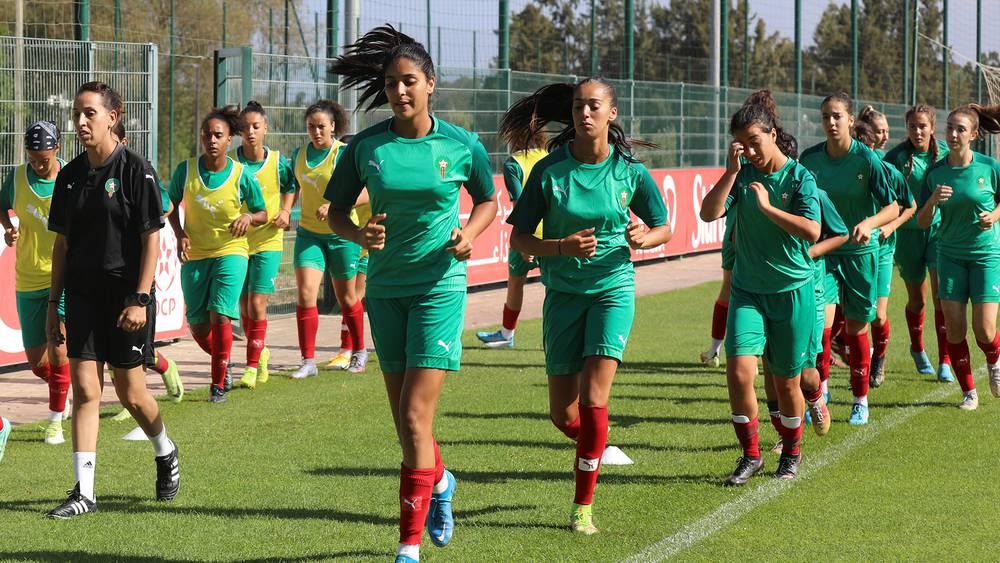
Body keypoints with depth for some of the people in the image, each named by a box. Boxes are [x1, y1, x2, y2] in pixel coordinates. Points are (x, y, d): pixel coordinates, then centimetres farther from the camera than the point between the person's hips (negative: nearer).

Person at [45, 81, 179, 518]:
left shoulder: (135, 170, -9)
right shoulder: (70, 175, 7)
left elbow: (152, 238, -10)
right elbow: (61, 243, 13)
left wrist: (140, 298, -16)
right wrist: (53, 304, 10)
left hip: (126, 296, -4)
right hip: (83, 294, 5)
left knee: (130, 392, 4)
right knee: (84, 388, -3)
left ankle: (165, 452, 33)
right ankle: (83, 491, -4)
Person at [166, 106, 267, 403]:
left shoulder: (242, 176, -8)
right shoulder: (186, 169, -4)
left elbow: (263, 214, 3)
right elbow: (171, 205, 11)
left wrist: (249, 217, -19)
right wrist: (180, 234, -5)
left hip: (230, 251, -3)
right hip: (194, 256, 3)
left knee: (219, 316, -17)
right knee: (198, 327, 3)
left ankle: (218, 384, -4)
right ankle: (222, 361, 35)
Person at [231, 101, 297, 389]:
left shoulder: (278, 162, -6)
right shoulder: (230, 162, -7)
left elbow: (291, 187, 15)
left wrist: (285, 211, -1)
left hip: (267, 241, -2)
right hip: (237, 241, 2)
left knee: (257, 303, -9)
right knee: (244, 304, 10)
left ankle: (252, 366, -3)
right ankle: (260, 352, 33)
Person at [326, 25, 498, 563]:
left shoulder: (461, 145, -5)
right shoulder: (365, 146, -2)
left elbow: (487, 200, 11)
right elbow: (335, 211, 6)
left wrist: (469, 233, -9)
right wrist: (358, 234, -16)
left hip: (440, 285, -3)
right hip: (385, 288, 3)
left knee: (415, 416, -12)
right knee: (404, 419, 11)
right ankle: (439, 481, 44)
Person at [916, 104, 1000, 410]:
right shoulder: (935, 172, -4)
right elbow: (922, 223, -1)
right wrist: (932, 201, -20)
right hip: (950, 255, 2)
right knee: (954, 327, -3)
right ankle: (968, 391, 14)